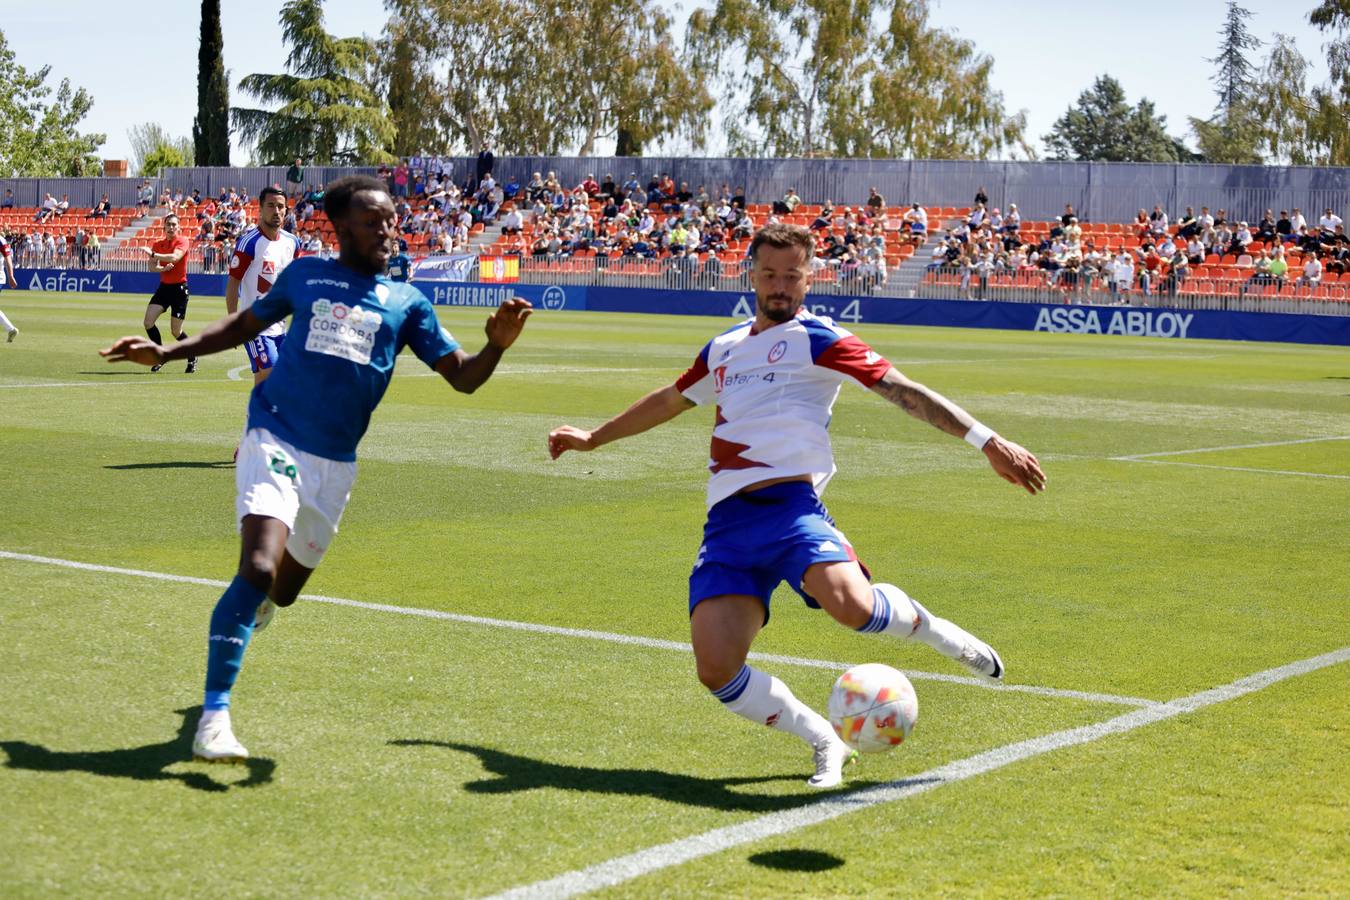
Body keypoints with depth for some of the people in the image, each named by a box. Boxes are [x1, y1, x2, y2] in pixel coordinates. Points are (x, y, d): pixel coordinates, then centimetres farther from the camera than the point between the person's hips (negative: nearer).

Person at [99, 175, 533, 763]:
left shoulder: (406, 302, 7)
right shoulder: (304, 275, 5)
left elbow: (462, 377, 3)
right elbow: (243, 325, 20)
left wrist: (496, 346, -19)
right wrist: (166, 352, 10)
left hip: (335, 465, 3)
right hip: (275, 441, -3)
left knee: (284, 591, 15)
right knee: (259, 567, -24)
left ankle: (253, 600, 54)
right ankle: (213, 716, -20)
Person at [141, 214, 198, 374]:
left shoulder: (183, 241, -8)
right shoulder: (158, 244, 7)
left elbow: (175, 257, -26)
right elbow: (153, 267, 3)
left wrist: (153, 254, -35)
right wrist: (163, 268, -18)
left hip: (179, 288, -5)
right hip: (163, 287, 5)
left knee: (176, 331, -1)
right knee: (148, 321, -11)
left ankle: (192, 358, 22)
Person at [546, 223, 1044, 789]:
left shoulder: (814, 338, 6)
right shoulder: (724, 348, 24)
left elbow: (903, 390, -3)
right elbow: (669, 400, 41)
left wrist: (988, 442, -13)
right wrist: (594, 438, 51)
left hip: (788, 505, -5)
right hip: (726, 524, 5)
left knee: (851, 605, -34)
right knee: (717, 670, -15)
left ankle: (931, 630, 2)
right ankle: (825, 744, 8)